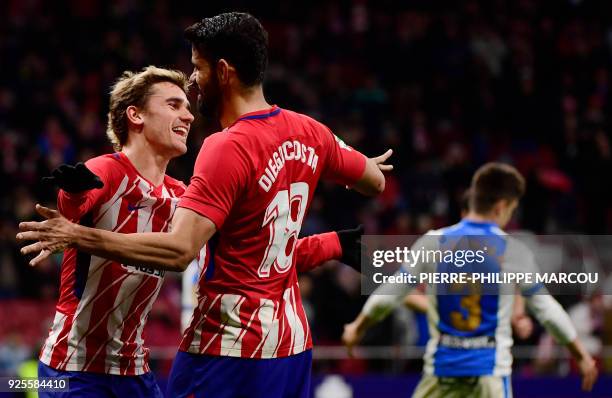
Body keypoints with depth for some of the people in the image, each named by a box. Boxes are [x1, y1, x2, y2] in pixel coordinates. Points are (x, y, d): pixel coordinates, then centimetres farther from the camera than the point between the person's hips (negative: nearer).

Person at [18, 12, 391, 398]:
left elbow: (179, 251, -27)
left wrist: (79, 236, -30)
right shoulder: (308, 132, 5)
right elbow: (376, 182, 21)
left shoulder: (228, 149, -18)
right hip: (294, 341, 8)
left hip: (231, 347, -8)